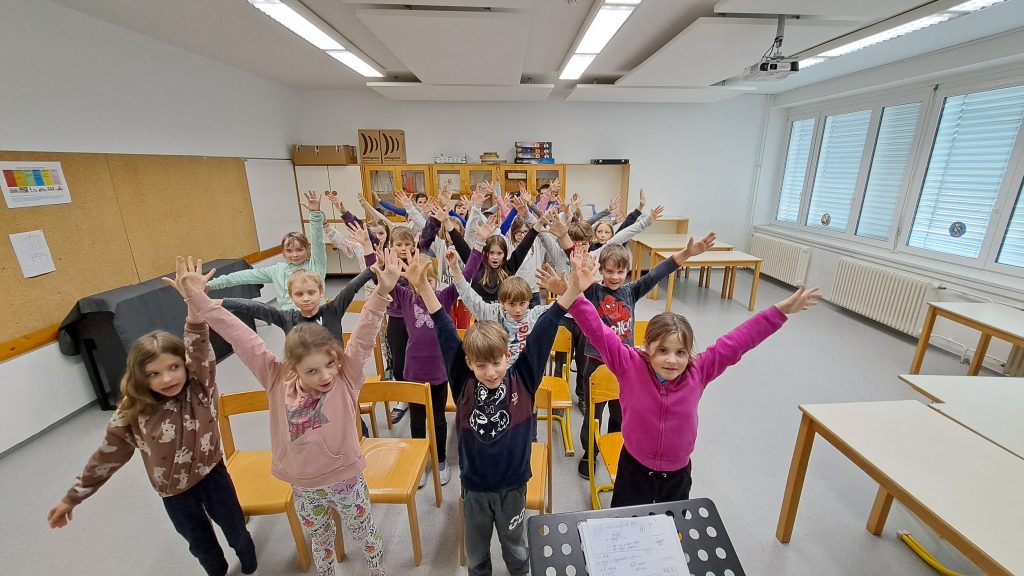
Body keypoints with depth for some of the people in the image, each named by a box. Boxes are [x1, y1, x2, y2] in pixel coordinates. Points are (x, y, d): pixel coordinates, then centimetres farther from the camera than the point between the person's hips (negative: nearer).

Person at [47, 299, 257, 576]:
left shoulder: (200, 389, -21)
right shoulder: (132, 413, -15)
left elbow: (198, 347, -39)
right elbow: (108, 455, 0)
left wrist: (195, 304, -55)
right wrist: (73, 497, 7)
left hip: (212, 475, -1)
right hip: (174, 493, 1)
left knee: (236, 532, 21)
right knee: (202, 546, 24)